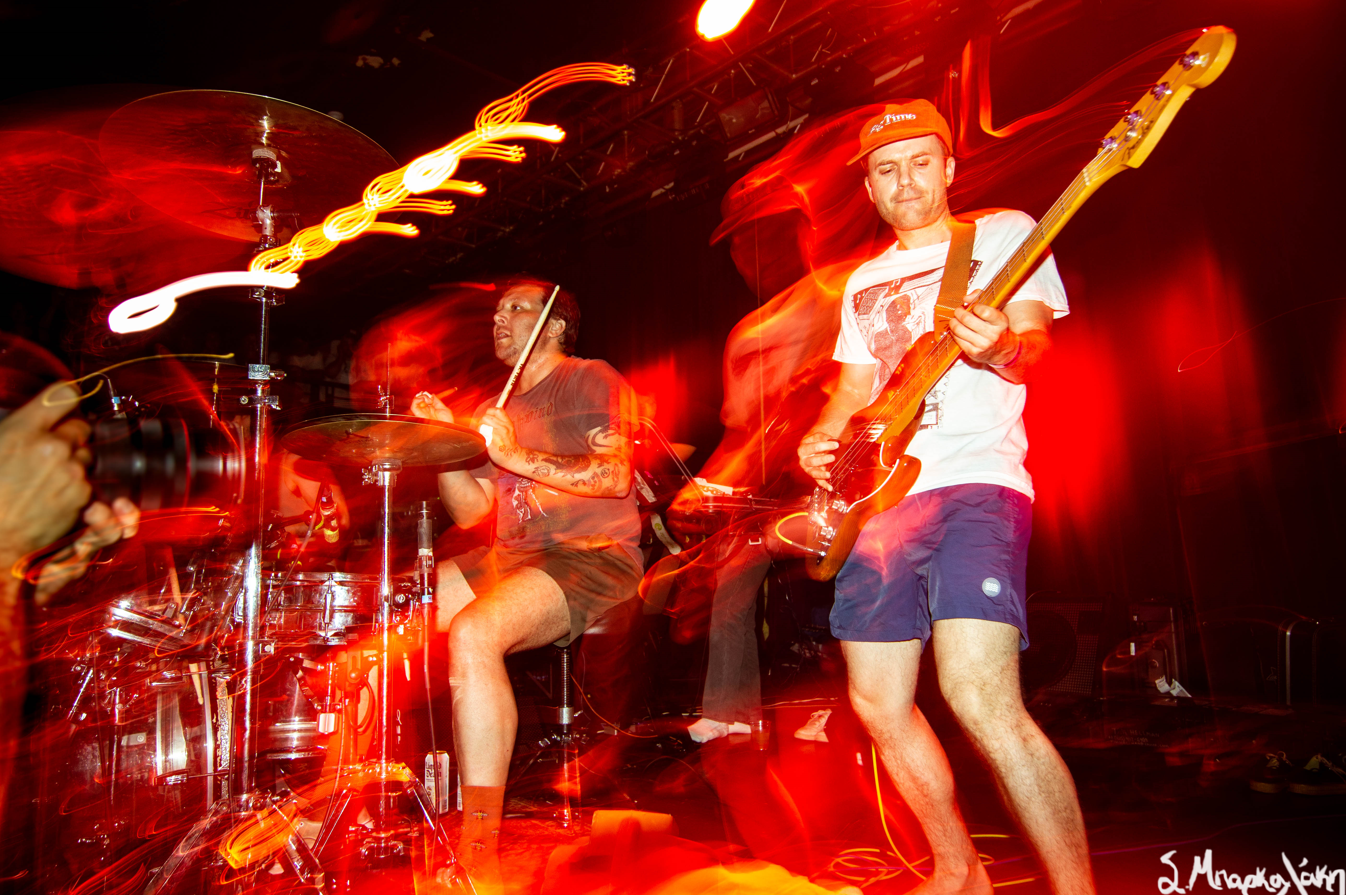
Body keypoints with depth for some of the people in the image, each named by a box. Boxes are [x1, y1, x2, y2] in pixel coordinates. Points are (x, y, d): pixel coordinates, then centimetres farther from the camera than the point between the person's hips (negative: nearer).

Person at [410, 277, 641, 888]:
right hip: (511, 557, 8)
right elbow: (471, 511, 15)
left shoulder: (592, 380, 0)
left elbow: (616, 475, -16)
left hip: (593, 556, -8)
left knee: (473, 633, -33)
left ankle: (480, 855, -25)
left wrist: (517, 456, -21)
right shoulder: (496, 412, 22)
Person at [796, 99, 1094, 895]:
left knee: (981, 699, -22)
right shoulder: (865, 283, 24)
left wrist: (996, 348, -29)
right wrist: (822, 440, 4)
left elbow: (1034, 338, -5)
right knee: (880, 705, 7)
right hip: (880, 498, 7)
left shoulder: (1004, 232, 9)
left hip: (976, 482, -6)